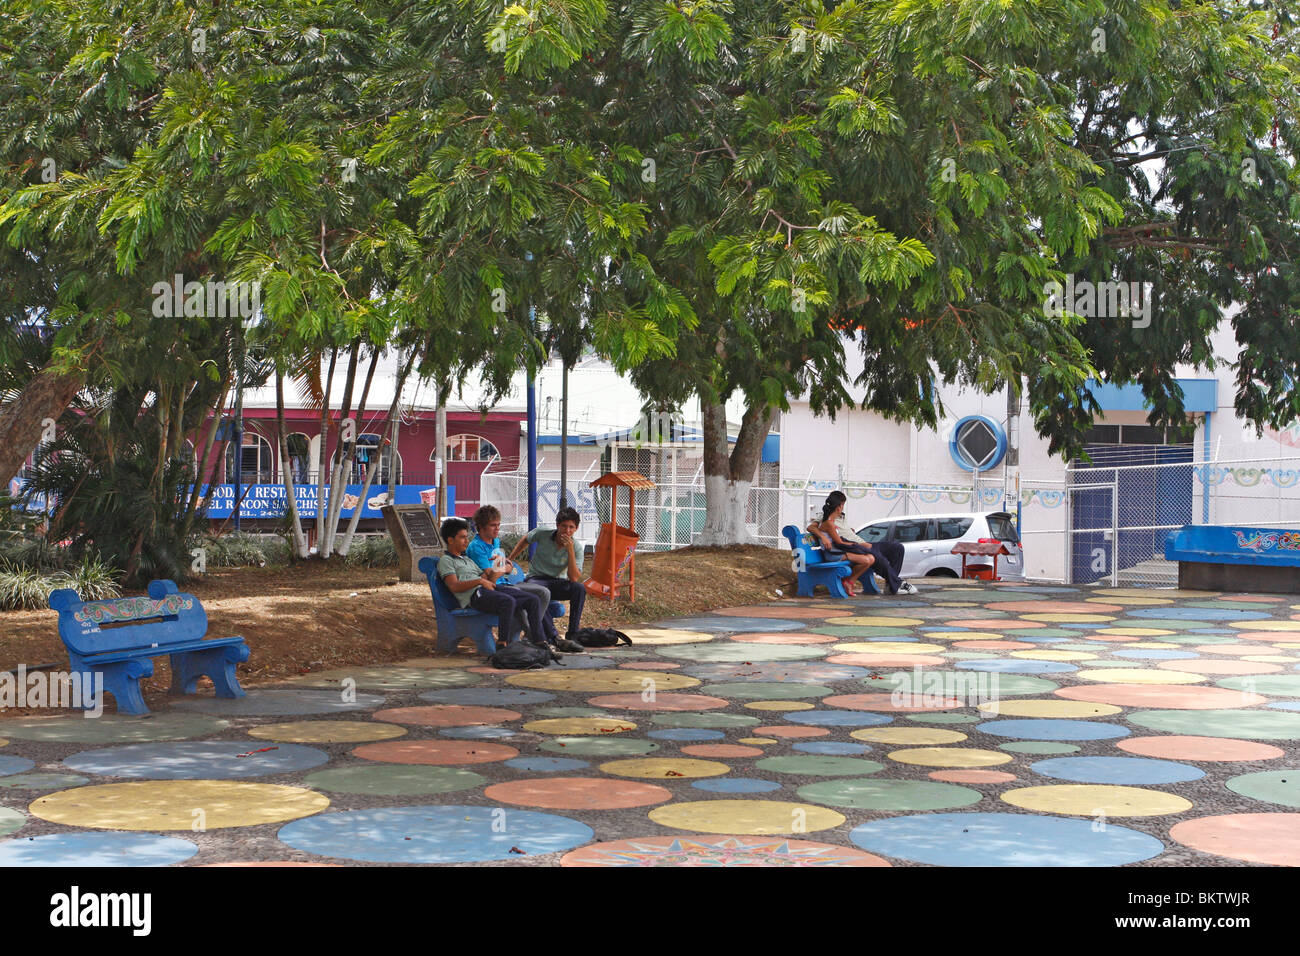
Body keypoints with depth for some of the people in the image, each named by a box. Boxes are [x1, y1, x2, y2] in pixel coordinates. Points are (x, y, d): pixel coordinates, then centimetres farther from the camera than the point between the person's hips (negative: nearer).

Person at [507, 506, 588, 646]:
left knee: (579, 588, -32)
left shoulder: (575, 548, -8)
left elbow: (574, 578, -19)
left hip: (558, 582, 2)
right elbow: (525, 540, 15)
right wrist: (509, 560, 16)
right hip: (536, 579, -2)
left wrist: (570, 551, -27)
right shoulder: (542, 534, -8)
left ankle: (572, 635, -25)